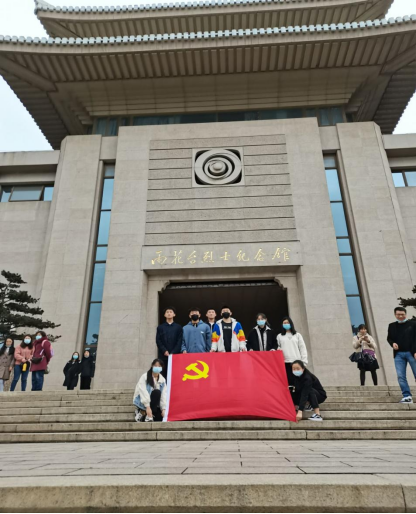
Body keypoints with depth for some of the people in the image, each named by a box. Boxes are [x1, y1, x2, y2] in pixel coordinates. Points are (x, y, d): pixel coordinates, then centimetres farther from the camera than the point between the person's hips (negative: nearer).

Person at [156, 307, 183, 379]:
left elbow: (179, 342, 2)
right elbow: (158, 341, 4)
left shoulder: (178, 327, 9)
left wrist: (173, 353, -10)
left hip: (175, 355, -1)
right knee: (163, 374, -1)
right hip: (163, 355, 1)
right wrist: (164, 351, -9)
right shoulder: (160, 327, 12)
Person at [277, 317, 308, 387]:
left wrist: (304, 362, -1)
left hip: (297, 362, 0)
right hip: (285, 363, 0)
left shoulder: (297, 335, 13)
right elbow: (278, 348, 12)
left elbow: (303, 349, 8)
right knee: (288, 382, -3)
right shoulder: (279, 336, 15)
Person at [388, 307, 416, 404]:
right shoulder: (392, 326, 12)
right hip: (398, 354, 3)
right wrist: (392, 343, -4)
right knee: (401, 376, -2)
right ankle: (407, 396, 3)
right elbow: (389, 338, 19)